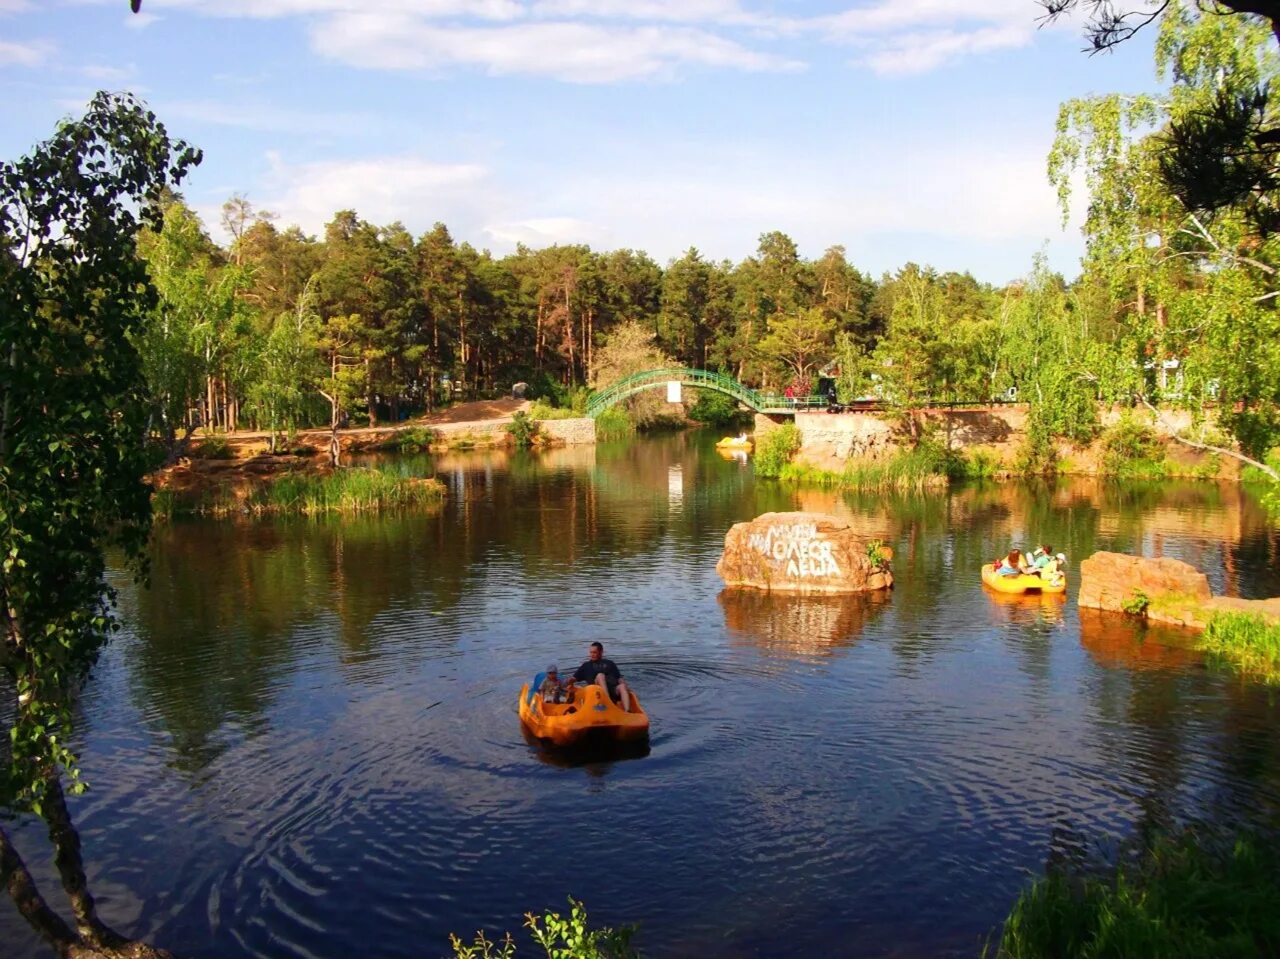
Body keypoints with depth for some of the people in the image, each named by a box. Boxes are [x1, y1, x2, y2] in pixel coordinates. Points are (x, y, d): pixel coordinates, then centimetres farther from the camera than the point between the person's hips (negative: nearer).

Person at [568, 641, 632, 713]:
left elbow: (619, 678, 19)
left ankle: (627, 711, -53)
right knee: (600, 675, -30)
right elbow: (573, 678, 18)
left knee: (622, 686, -32)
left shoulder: (609, 663, 28)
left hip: (614, 689, 1)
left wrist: (624, 685, -1)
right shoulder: (586, 666, 25)